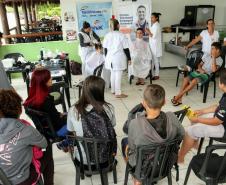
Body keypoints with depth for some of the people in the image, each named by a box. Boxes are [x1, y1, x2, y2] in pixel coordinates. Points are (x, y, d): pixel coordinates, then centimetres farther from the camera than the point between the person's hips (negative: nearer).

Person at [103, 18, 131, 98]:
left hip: (110, 58, 5)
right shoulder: (121, 35, -11)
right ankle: (118, 93, 3)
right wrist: (129, 58, 1)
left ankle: (113, 90, 28)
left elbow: (105, 48, 8)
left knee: (113, 74, 17)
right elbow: (126, 49, -8)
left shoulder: (107, 35, 2)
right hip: (119, 58, -5)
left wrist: (107, 58, 21)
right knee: (118, 75, 0)